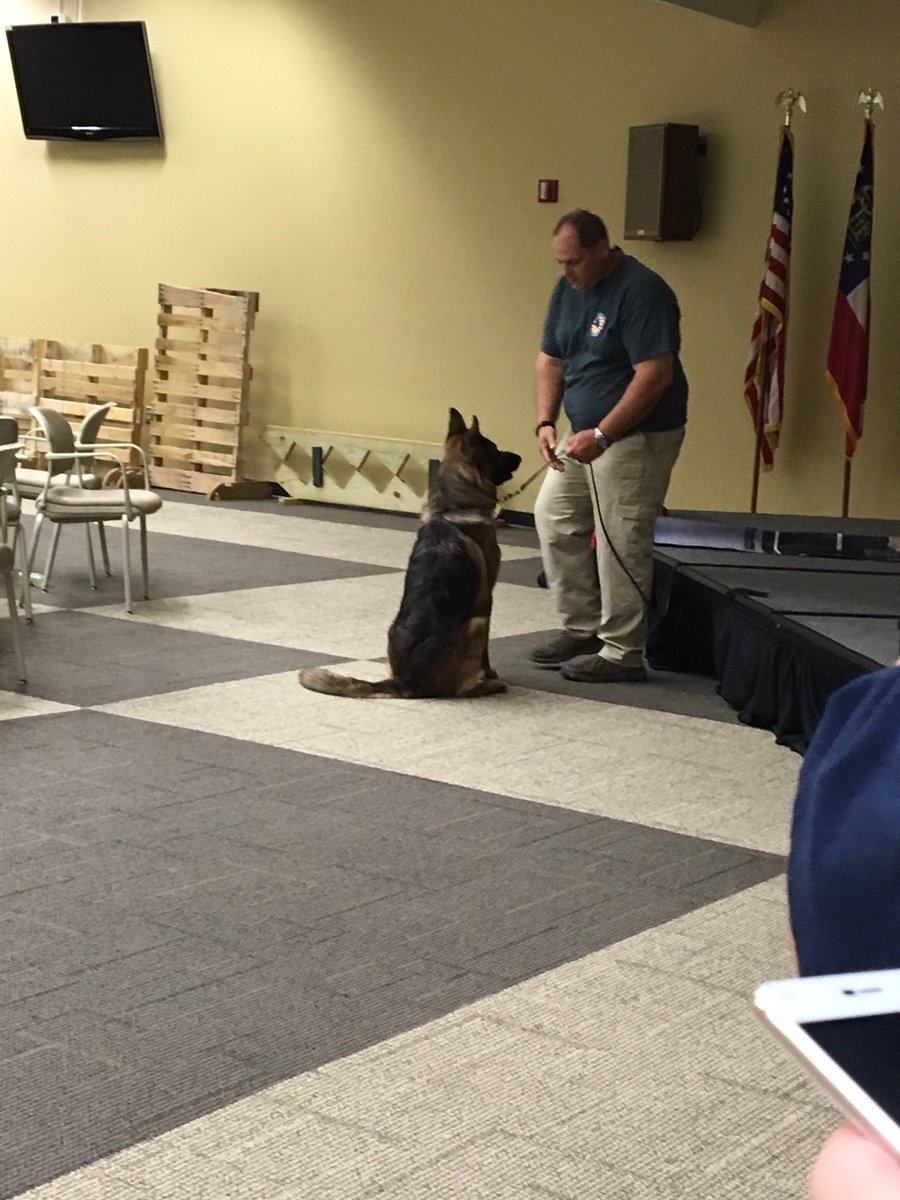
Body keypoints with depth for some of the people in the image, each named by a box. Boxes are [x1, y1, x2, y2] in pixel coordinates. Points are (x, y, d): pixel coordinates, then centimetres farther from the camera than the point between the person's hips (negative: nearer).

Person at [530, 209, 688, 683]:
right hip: (586, 434, 9)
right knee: (554, 518, 12)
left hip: (638, 435, -9)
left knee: (621, 542, -7)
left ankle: (623, 653, 2)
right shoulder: (568, 288, 7)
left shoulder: (641, 291, -19)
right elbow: (550, 360, 13)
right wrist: (546, 422, -3)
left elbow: (655, 375, -24)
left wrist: (601, 435, -24)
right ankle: (582, 628, 22)